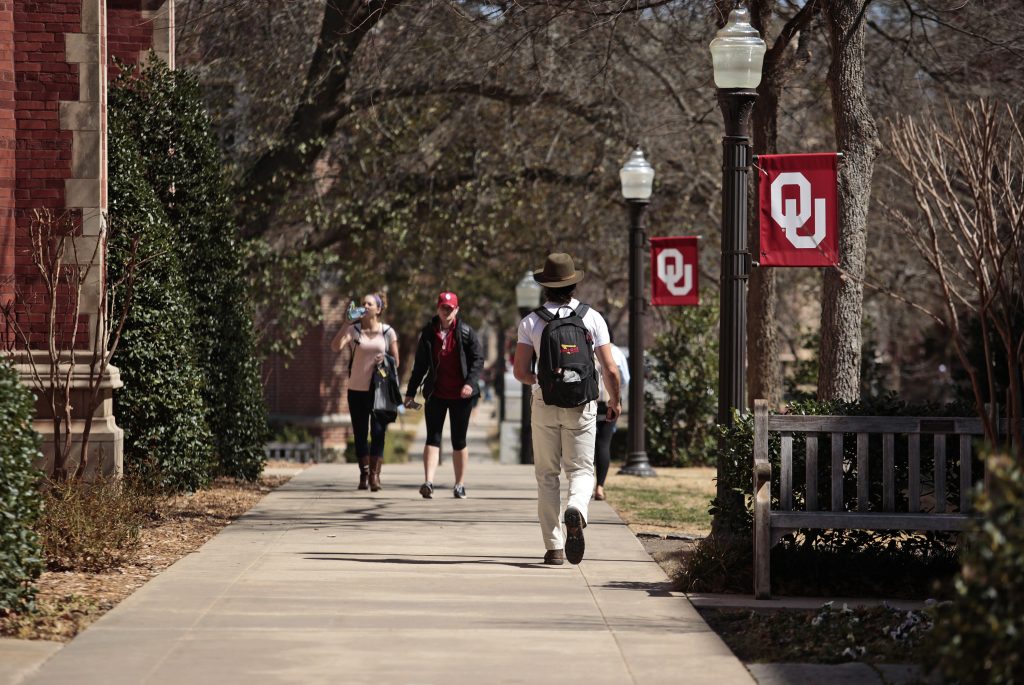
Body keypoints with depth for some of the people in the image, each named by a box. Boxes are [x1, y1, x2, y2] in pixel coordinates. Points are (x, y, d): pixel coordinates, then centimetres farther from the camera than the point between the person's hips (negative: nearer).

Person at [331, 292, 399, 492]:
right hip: (357, 389, 1)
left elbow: (396, 362, 9)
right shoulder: (353, 330, 2)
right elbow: (336, 346, -16)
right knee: (360, 434, 5)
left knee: (378, 432, -7)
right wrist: (348, 321, -17)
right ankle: (364, 474, 13)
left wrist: (385, 360, -13)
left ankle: (374, 474, -5)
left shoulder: (388, 332, 4)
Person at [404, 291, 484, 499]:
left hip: (461, 395, -1)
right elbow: (420, 365, 10)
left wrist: (470, 382, -18)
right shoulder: (428, 333, 5)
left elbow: (478, 359, -2)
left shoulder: (466, 332, -1)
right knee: (433, 438, -7)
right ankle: (428, 482, -17)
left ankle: (460, 484, 15)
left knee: (459, 441, 6)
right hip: (436, 394, 1)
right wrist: (411, 392, 9)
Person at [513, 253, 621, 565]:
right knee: (581, 470, 7)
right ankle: (576, 510, -27)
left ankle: (554, 547, 6)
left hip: (545, 404, 0)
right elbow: (609, 368, -3)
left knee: (547, 475, 9)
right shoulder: (592, 318, -1)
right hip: (581, 406, 0)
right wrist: (615, 401, 13)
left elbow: (520, 371, -5)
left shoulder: (531, 321, -1)